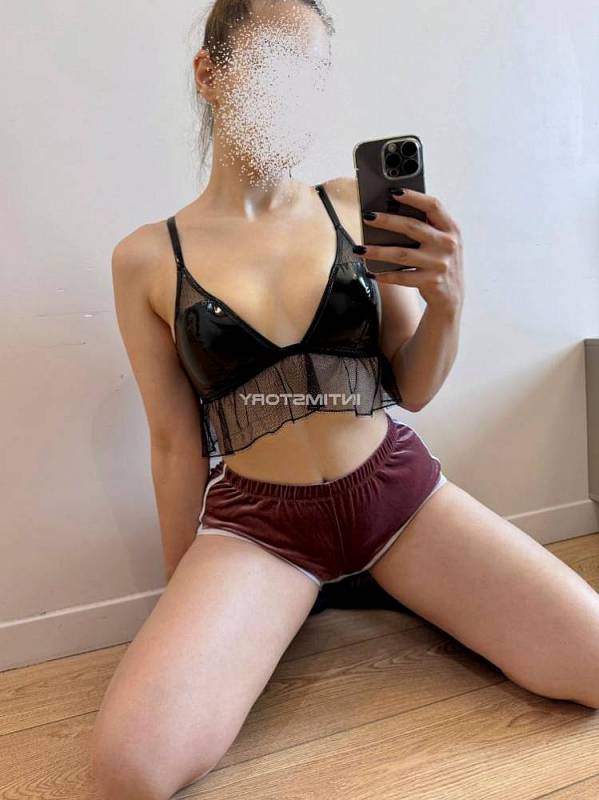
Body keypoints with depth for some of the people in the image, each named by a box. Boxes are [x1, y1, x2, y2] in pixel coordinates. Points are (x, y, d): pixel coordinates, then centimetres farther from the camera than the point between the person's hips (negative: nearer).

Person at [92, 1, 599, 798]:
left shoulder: (360, 206, -1)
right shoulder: (147, 257, -3)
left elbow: (411, 391, 4)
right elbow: (176, 440, 2)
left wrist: (447, 304, -18)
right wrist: (190, 610, 9)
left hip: (398, 487, 2)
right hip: (252, 519, -1)